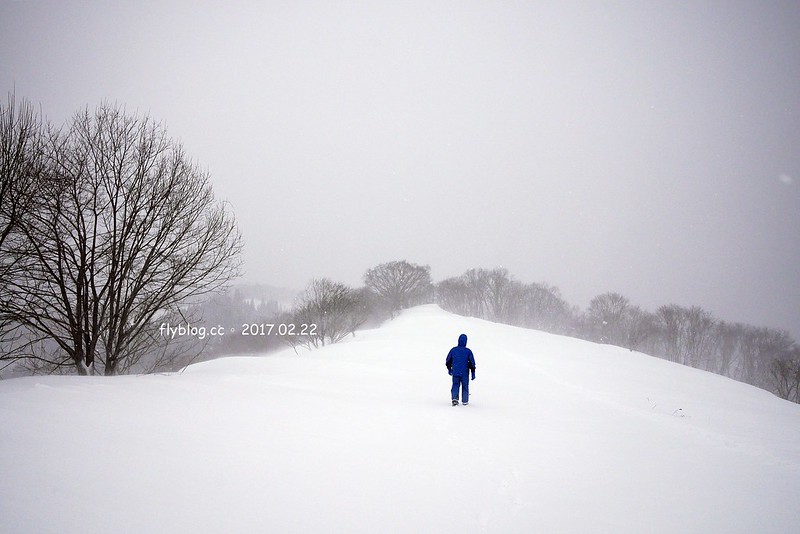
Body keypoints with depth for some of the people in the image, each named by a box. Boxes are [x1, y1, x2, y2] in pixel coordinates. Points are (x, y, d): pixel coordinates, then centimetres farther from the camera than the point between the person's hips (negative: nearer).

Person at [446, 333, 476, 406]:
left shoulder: (453, 350, -3)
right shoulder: (468, 351, -9)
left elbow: (448, 361, 7)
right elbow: (472, 363, -5)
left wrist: (449, 369, 22)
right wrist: (473, 373, 4)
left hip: (455, 372, 1)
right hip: (465, 373, -1)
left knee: (455, 385, 10)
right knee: (465, 386, 13)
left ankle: (454, 398, -11)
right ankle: (465, 401, 20)